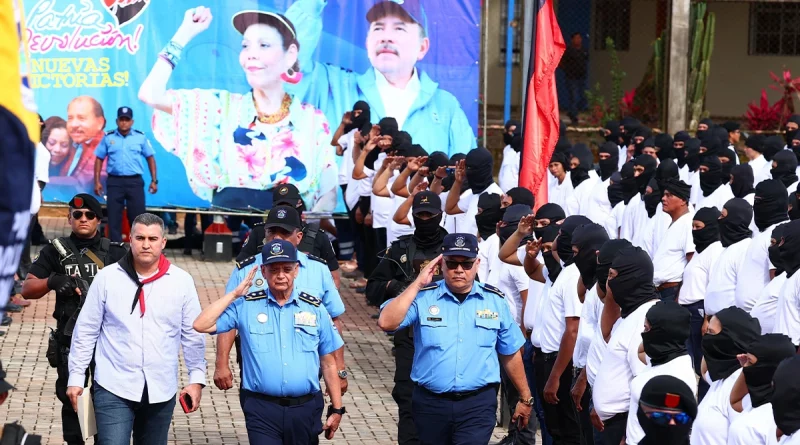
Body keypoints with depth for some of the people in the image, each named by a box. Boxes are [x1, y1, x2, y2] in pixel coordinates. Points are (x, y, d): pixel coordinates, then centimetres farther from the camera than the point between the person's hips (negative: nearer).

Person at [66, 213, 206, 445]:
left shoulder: (181, 281, 0)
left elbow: (193, 335, 6)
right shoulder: (107, 278, -3)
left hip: (161, 391, 2)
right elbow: (86, 331, 2)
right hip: (113, 388, -2)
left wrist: (197, 378, 2)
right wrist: (76, 377, 2)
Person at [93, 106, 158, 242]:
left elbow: (150, 158, 8)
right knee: (114, 217, 3)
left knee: (138, 217, 0)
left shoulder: (140, 137, 4)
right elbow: (99, 159, 9)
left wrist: (154, 181, 3)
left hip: (134, 181, 0)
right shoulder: (108, 138, 5)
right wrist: (97, 182, 2)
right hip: (114, 182, 0)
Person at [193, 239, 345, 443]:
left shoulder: (315, 309, 6)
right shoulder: (246, 306, 2)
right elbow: (201, 325, -8)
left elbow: (328, 363, 10)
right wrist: (234, 294, -5)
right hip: (262, 409, -2)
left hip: (305, 409, 2)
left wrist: (337, 408, 8)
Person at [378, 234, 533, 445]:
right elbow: (387, 322, -18)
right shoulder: (423, 297, -2)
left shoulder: (495, 300, 4)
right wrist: (418, 284, -16)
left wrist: (525, 398, 17)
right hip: (430, 403, 1)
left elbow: (510, 354, 13)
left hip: (478, 404, -1)